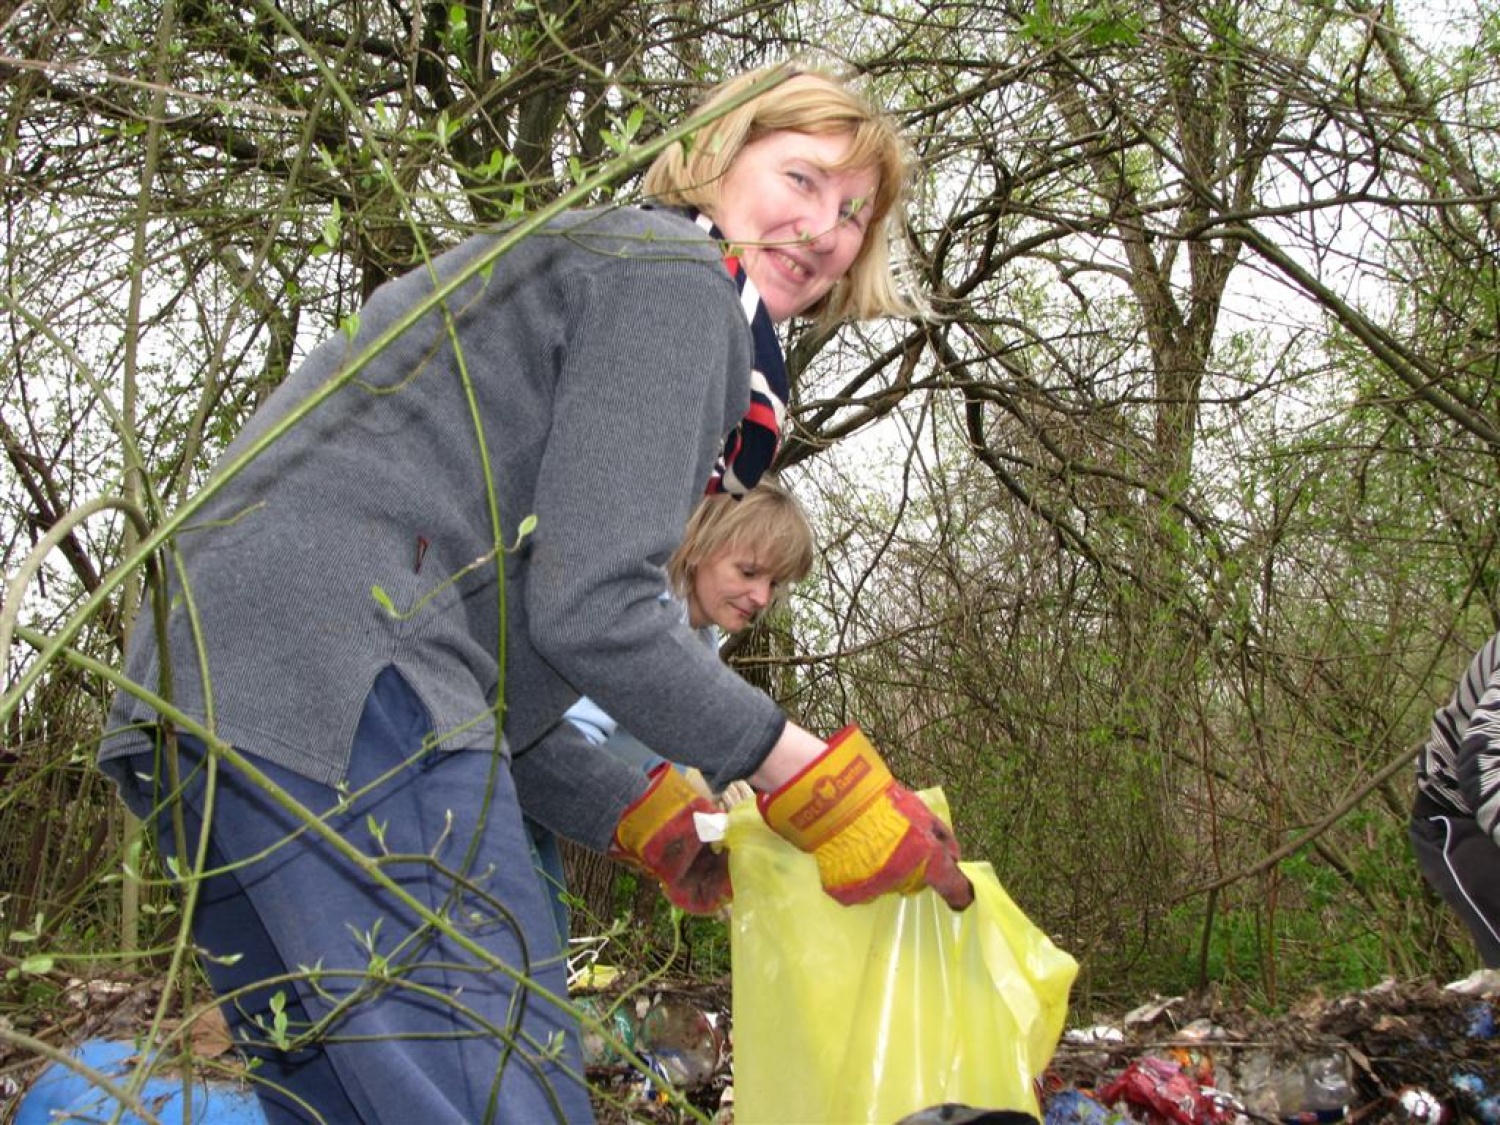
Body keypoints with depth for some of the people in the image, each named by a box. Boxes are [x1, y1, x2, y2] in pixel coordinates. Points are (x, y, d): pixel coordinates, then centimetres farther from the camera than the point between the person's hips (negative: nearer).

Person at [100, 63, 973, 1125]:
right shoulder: (675, 275, 1)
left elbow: (491, 665, 25)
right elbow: (591, 612, -12)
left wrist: (639, 815, 26)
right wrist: (810, 778, -3)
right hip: (342, 689, -11)